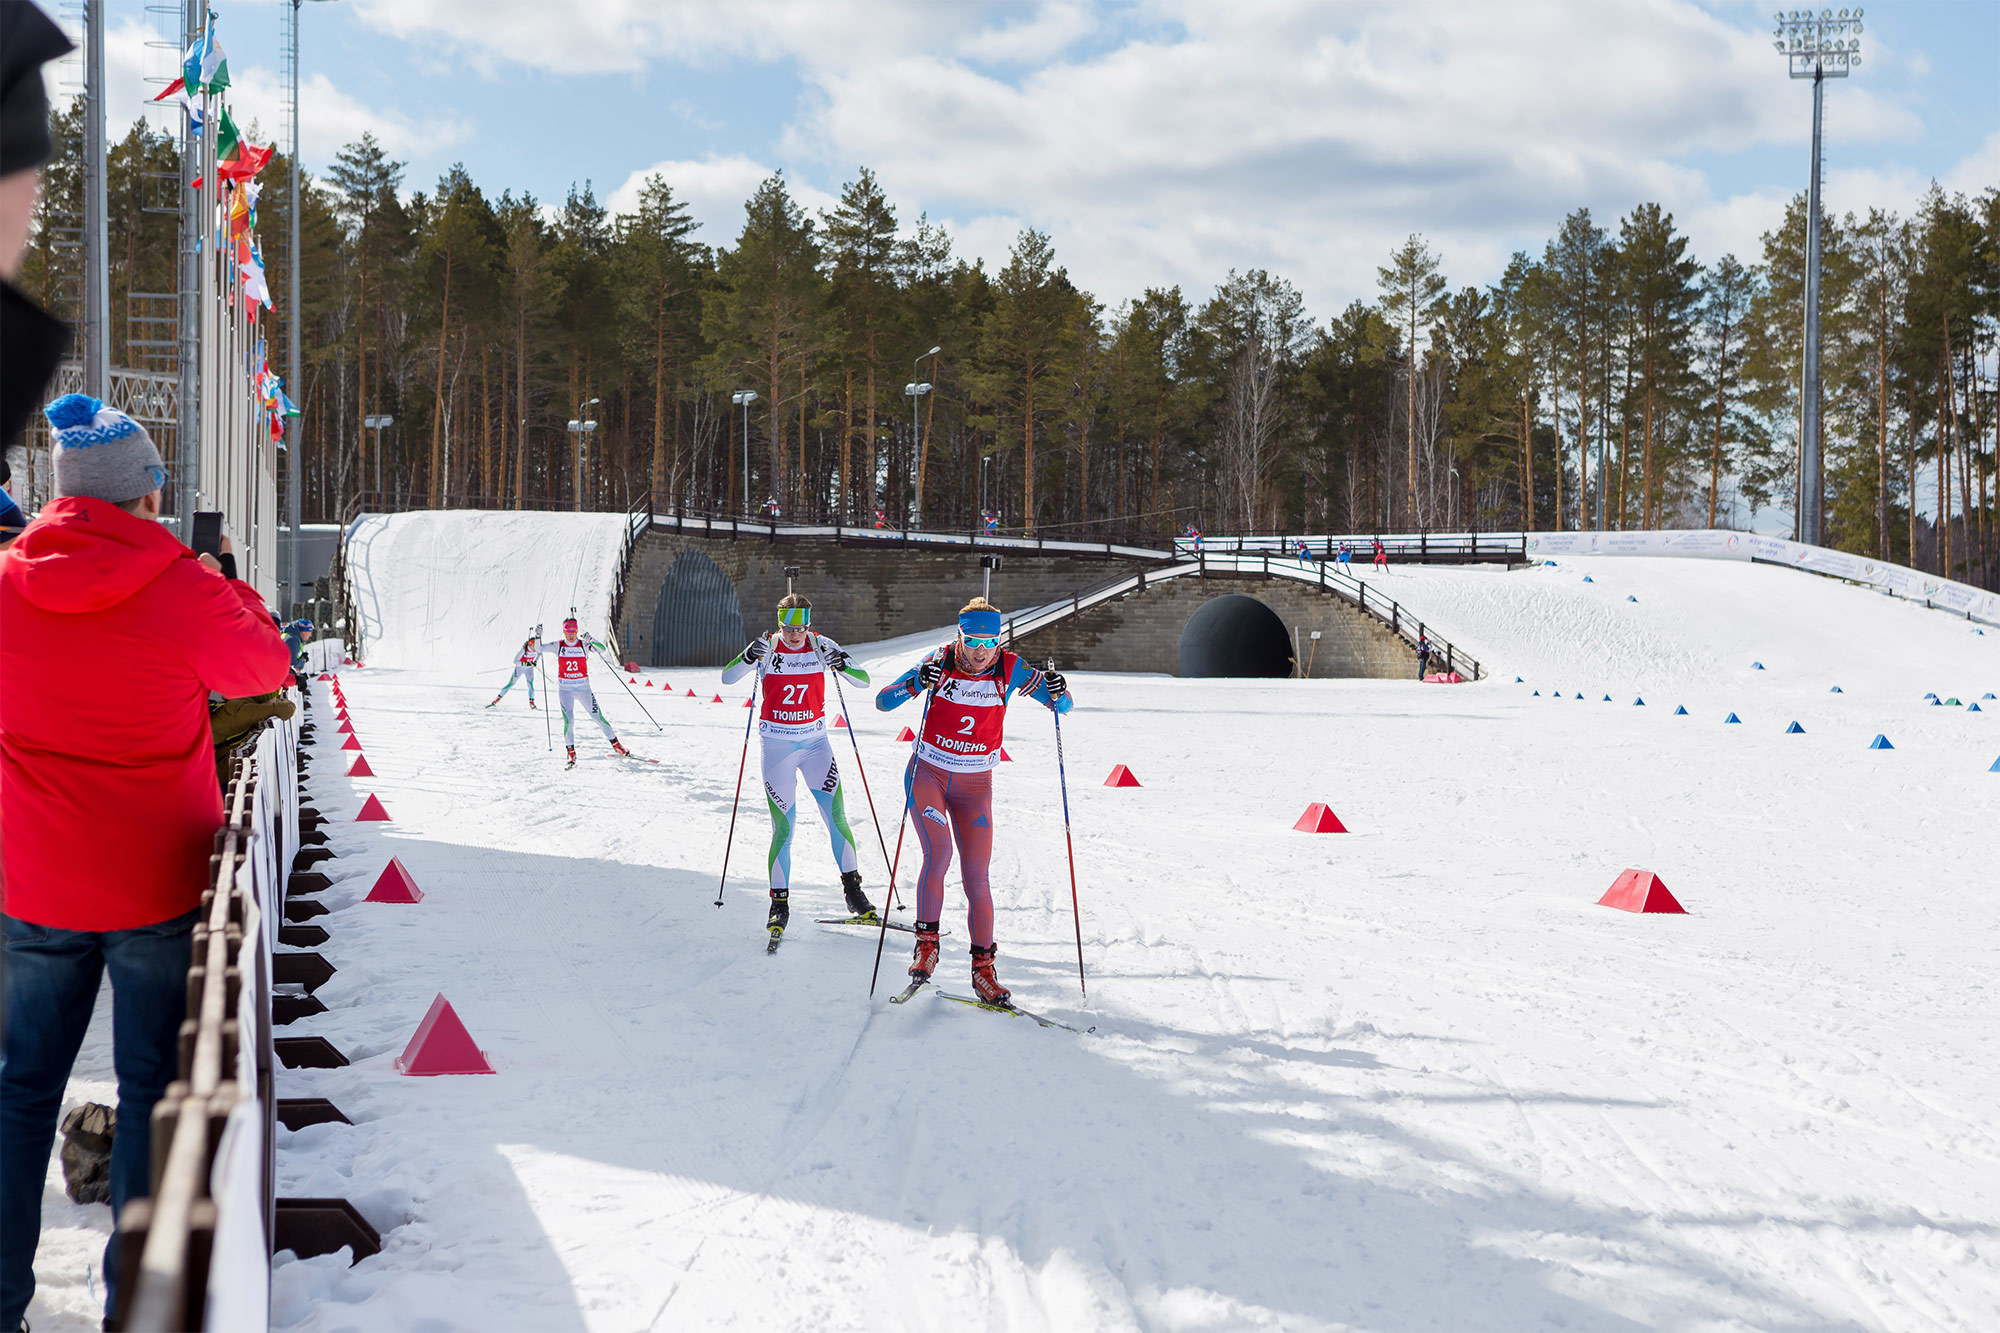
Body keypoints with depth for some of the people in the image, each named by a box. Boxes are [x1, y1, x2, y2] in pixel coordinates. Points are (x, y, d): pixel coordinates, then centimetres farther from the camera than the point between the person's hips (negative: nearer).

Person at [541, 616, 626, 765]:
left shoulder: (583, 645, -1)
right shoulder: (558, 646, 2)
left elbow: (601, 648, -14)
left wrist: (591, 640, -30)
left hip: (583, 688, 0)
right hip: (565, 690, 0)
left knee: (598, 716, -1)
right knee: (568, 720, -15)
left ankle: (615, 743, 13)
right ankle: (571, 752, -3)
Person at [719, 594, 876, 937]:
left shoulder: (821, 646, -4)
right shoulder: (767, 648, -8)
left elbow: (864, 680, -5)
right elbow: (727, 678, -16)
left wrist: (844, 666, -26)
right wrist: (748, 658, -35)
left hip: (815, 742, 2)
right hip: (776, 746, -2)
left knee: (836, 817, -4)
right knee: (783, 825, -5)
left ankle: (852, 889, 9)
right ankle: (780, 902, 4)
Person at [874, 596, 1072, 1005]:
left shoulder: (1009, 669, -10)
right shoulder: (939, 663, -13)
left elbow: (1063, 705, -4)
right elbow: (883, 701, -16)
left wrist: (1058, 692, -28)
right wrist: (917, 683, -35)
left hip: (974, 785, 2)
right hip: (927, 773, -1)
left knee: (976, 877, -2)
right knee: (939, 853, -23)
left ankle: (983, 966, 10)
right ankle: (926, 942, -6)